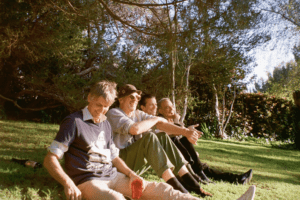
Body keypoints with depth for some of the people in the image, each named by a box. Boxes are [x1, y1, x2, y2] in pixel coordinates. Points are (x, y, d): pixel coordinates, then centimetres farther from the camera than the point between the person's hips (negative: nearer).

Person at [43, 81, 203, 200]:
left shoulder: (106, 124, 16)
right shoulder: (74, 122, -7)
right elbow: (50, 160, -10)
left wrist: (131, 174, 2)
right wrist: (68, 184, -26)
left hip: (113, 176, 7)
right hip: (88, 181, -6)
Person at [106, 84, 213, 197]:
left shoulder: (138, 114, 13)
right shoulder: (113, 113, -10)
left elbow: (161, 123, -1)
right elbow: (135, 129, -28)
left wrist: (185, 132, -14)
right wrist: (156, 119, -12)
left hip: (138, 161, 8)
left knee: (163, 136, -5)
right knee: (150, 137, -26)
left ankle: (189, 181, -11)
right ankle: (176, 187, -31)